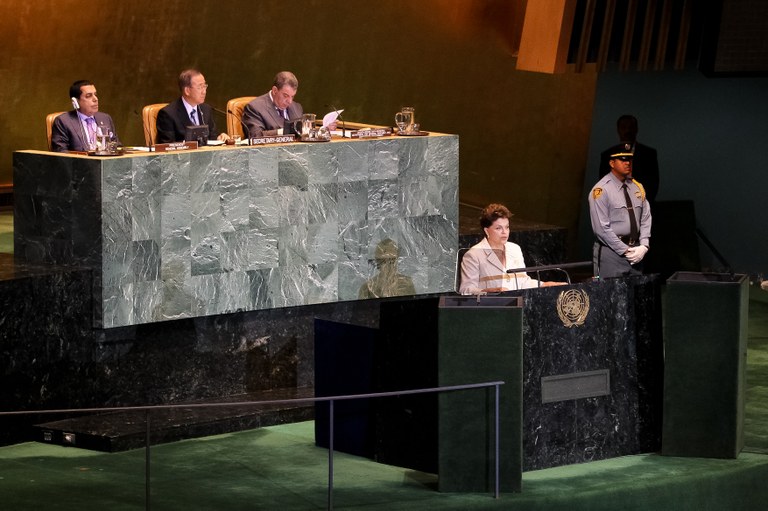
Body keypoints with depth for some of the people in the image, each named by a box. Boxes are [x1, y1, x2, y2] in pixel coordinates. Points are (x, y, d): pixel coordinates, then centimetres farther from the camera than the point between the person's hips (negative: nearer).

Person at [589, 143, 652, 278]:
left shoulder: (637, 188, 12)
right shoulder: (601, 190, -9)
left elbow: (645, 219, 13)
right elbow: (601, 228, -13)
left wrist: (644, 246, -3)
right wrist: (625, 251, -13)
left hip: (636, 252, 6)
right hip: (611, 253, -6)